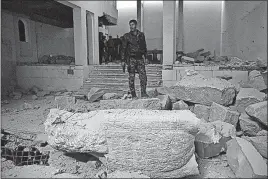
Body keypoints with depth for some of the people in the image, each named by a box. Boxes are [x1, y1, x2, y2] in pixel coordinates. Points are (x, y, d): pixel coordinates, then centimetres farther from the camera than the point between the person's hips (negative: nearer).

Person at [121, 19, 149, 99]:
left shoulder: (141, 35, 11)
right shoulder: (127, 36, 3)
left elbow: (144, 46, 19)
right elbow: (123, 48, 2)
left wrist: (145, 56, 12)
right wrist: (123, 60, -4)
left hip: (140, 59, 2)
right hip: (131, 59, -2)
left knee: (143, 76, -7)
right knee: (131, 77, 0)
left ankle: (143, 93, 1)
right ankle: (133, 95, 8)